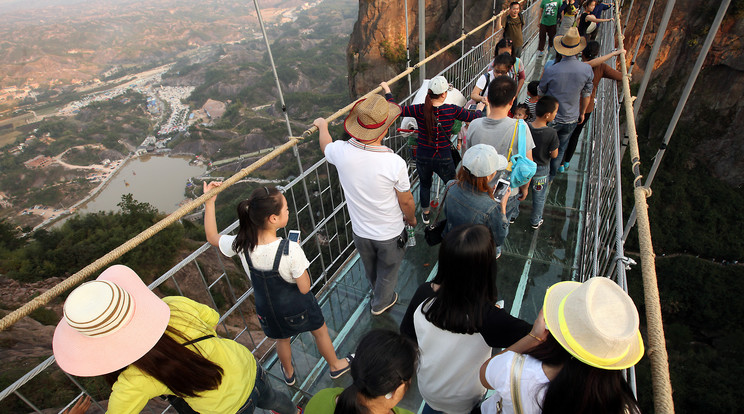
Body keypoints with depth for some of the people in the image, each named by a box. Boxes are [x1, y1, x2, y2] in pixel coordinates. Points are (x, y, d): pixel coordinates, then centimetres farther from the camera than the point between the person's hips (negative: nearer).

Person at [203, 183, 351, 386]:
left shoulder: (241, 245, -25)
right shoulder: (291, 250, -38)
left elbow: (212, 237, -3)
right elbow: (304, 288, -25)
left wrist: (209, 202, -4)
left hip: (267, 310, 4)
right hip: (297, 307, -4)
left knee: (282, 339, 34)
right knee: (320, 331, 27)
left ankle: (288, 373, 61)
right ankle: (335, 365, 53)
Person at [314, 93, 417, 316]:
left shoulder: (341, 151, -22)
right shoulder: (395, 163, -32)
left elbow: (325, 147, 5)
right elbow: (406, 202, -16)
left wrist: (322, 126, 27)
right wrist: (411, 218, 7)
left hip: (360, 231, 4)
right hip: (390, 233, -4)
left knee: (370, 268, 33)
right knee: (387, 270, 27)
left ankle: (377, 292, 64)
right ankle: (381, 302, 54)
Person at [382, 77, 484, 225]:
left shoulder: (420, 110, -16)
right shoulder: (452, 110, -15)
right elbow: (474, 117, 0)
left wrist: (387, 91, 7)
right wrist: (479, 108, 24)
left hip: (423, 158, 2)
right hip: (444, 160, -2)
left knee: (424, 185, 29)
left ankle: (425, 214, 47)